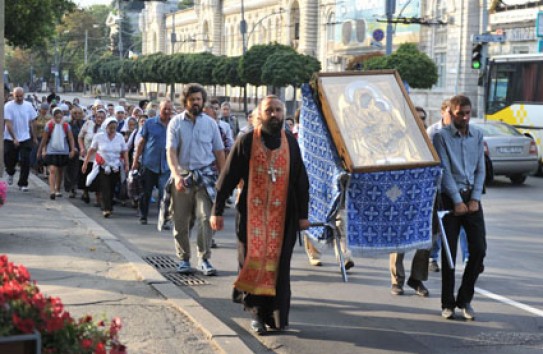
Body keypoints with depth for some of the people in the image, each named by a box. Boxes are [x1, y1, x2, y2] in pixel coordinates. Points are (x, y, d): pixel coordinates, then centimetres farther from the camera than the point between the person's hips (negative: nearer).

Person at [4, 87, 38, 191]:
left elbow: (32, 122, 9)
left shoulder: (28, 106, 1)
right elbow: (8, 124, -15)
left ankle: (23, 183, 5)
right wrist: (14, 138, -22)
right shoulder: (8, 106, -10)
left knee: (25, 161, -6)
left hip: (25, 139, 1)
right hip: (10, 139, -1)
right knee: (10, 160, 11)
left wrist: (34, 137, 9)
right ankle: (10, 173, 44)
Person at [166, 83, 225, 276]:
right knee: (181, 221, 5)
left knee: (205, 217, -11)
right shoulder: (176, 123, 2)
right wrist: (176, 175, -21)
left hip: (205, 176, 0)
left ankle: (204, 258, -4)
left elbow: (219, 152, 10)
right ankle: (184, 259, 17)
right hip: (183, 177, 0)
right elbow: (171, 152, -6)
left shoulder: (210, 123, 6)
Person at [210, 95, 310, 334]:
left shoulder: (290, 142, 5)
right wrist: (217, 211, -4)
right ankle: (257, 311, 11)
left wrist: (303, 214, 7)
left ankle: (275, 315, 13)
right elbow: (228, 177, -2)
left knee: (278, 264, 3)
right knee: (253, 259, -3)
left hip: (282, 214, 2)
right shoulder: (246, 141, -3)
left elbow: (301, 180, 9)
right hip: (252, 212, -2)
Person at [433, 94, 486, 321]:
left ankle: (464, 300, 12)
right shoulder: (441, 136, -3)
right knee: (449, 252, -1)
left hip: (471, 197, 4)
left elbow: (480, 169, 8)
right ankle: (448, 304, 9)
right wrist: (457, 201, -12)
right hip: (450, 197, -4)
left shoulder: (477, 136, 9)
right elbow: (445, 171, -8)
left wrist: (475, 199, -3)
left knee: (478, 249, -1)